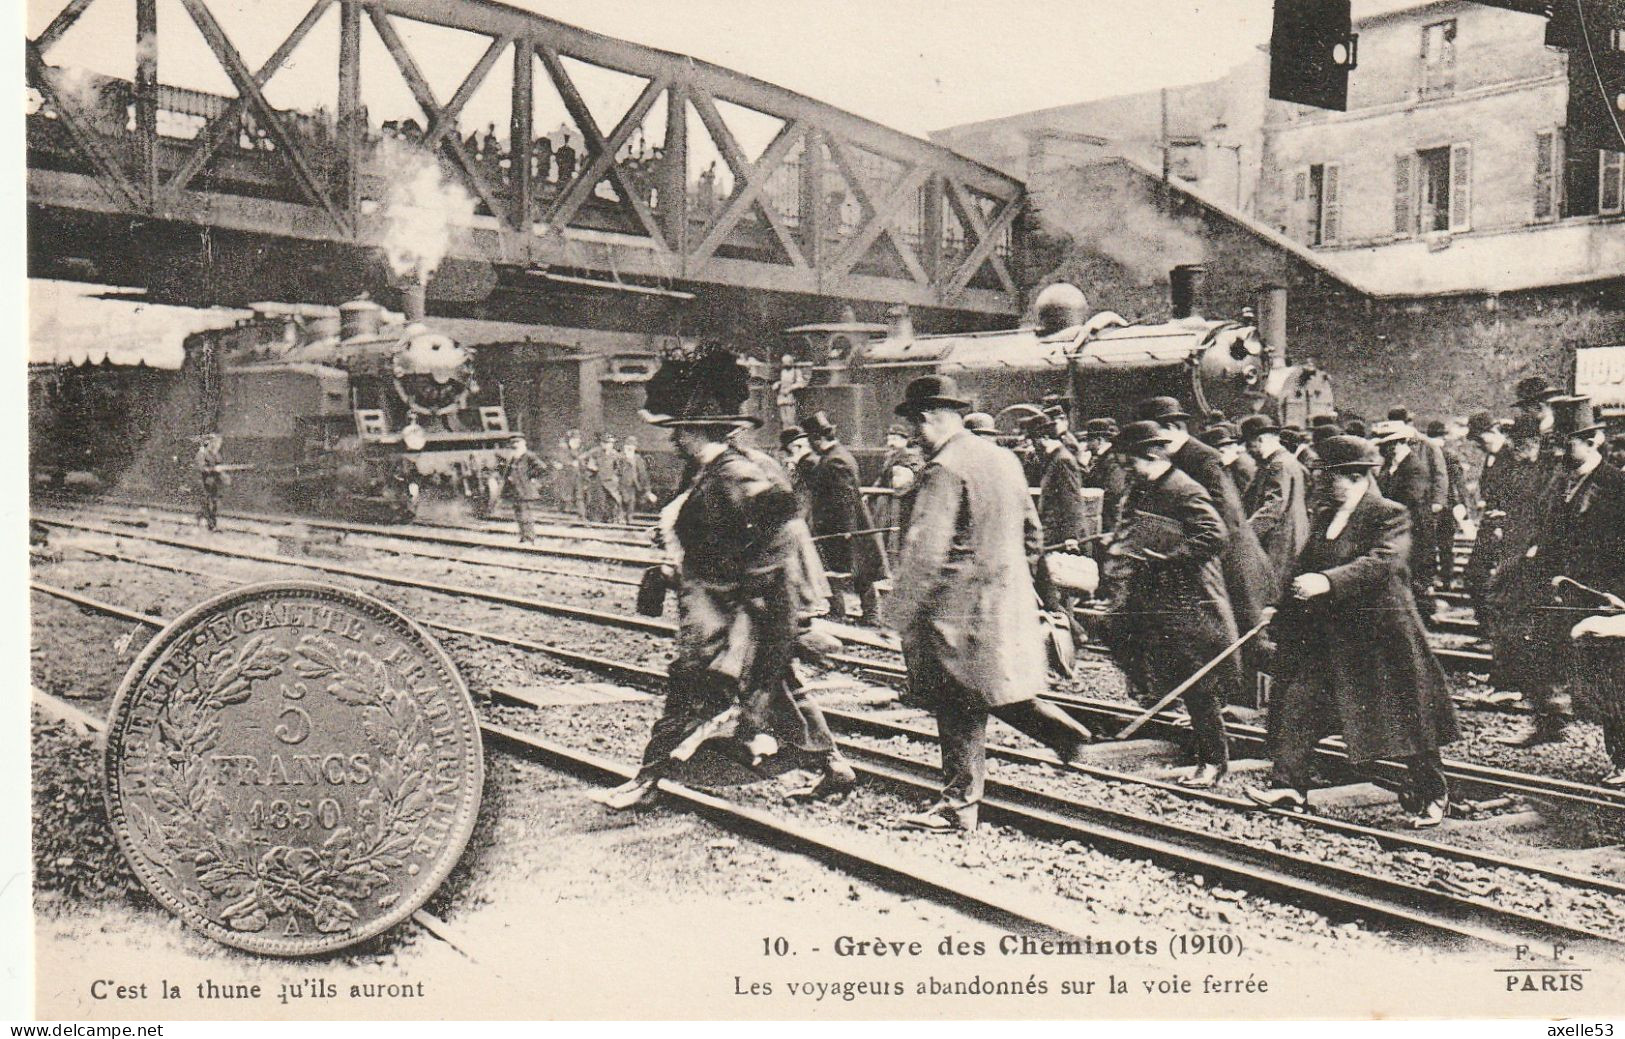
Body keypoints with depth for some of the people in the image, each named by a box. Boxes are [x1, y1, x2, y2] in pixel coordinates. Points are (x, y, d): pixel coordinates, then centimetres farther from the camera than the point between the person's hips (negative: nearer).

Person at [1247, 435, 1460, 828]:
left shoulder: (1391, 516, -10)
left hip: (1380, 633, -7)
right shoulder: (1324, 516, 13)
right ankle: (1288, 787, 6)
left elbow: (1382, 563, -26)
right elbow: (1304, 570, 18)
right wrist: (1281, 621, 17)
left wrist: (1328, 582, -37)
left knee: (1406, 718, 3)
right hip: (1325, 633, 7)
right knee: (1295, 703, -1)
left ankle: (1430, 797, 19)